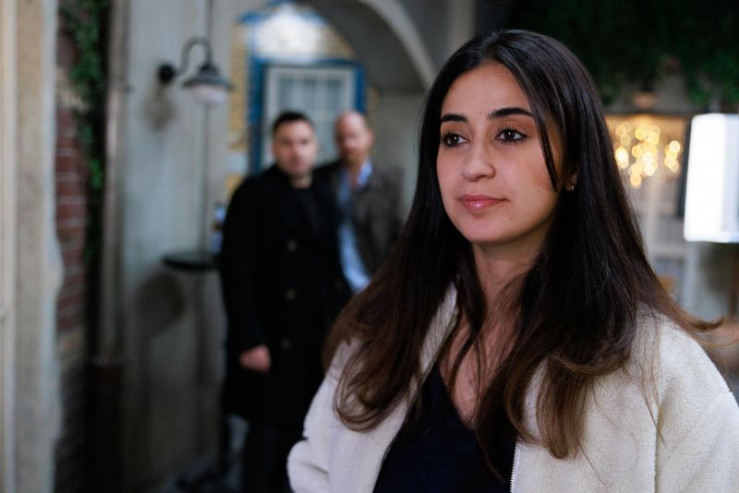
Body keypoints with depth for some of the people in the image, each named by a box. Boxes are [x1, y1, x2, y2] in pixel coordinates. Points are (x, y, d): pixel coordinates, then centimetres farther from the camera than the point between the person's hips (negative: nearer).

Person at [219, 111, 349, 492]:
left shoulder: (323, 199, 12)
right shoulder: (253, 195, -6)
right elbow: (235, 271, -11)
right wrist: (249, 339, -17)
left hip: (315, 339, 6)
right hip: (272, 338, -5)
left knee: (294, 426, 11)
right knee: (266, 429, 1)